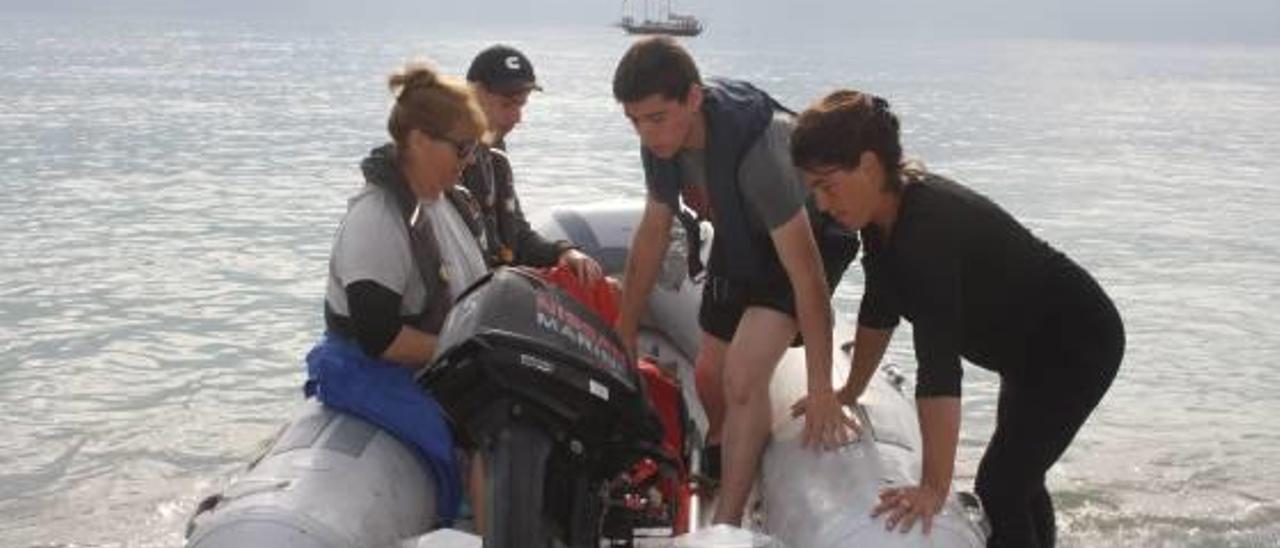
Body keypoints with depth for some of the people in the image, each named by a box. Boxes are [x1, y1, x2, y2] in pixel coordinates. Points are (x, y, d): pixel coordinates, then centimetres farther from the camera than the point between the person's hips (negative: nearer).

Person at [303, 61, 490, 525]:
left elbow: (469, 285, 20)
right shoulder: (377, 218, -22)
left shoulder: (448, 200, 6)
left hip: (439, 362, 9)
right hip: (373, 373, -9)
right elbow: (378, 337, -25)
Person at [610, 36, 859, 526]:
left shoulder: (757, 146, -39)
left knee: (742, 377, -22)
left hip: (805, 237, -7)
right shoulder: (662, 139, -17)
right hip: (739, 239, 7)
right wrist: (623, 335, 5)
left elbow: (806, 274, -36)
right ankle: (718, 476, 41)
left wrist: (821, 391, -34)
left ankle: (727, 523, -10)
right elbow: (653, 233, -1)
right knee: (709, 378, 13)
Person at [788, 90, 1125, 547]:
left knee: (999, 489, -12)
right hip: (1033, 347, 10)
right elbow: (879, 309, 7)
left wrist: (935, 488, -40)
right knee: (1018, 479, 21)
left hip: (1077, 344, -10)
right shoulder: (886, 211, -9)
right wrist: (848, 394, 15)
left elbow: (938, 365, -40)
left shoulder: (926, 228, -36)